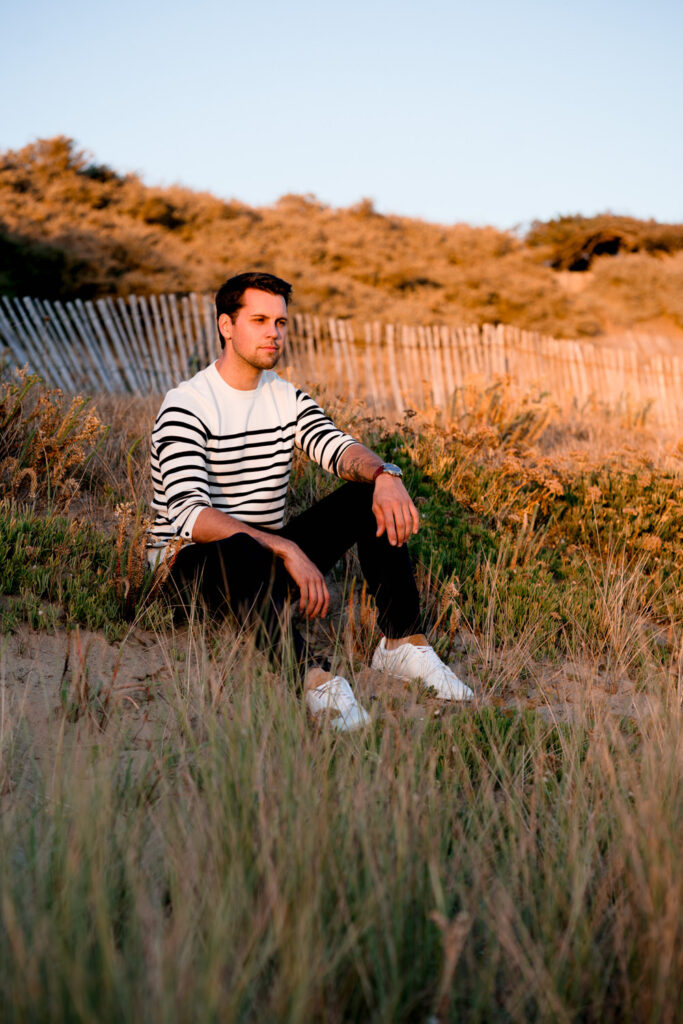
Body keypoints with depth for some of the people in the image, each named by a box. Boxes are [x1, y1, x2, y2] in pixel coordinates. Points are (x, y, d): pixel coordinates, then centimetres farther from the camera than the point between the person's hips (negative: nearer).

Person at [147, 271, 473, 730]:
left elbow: (338, 446, -9)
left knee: (372, 493, -10)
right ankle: (314, 678, -46)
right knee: (245, 554, -41)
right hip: (192, 561, -6)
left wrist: (384, 475, -33)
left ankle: (403, 643, -16)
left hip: (272, 552, 7)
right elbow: (189, 514, -26)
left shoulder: (288, 399, 9)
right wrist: (286, 550, -36)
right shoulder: (187, 407, -14)